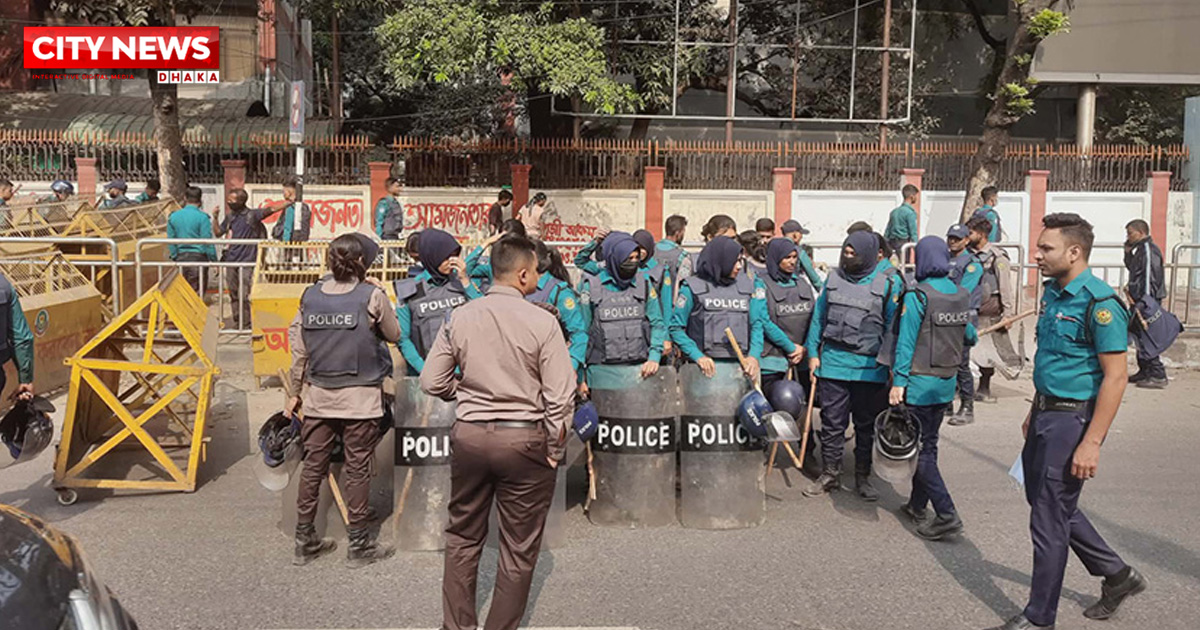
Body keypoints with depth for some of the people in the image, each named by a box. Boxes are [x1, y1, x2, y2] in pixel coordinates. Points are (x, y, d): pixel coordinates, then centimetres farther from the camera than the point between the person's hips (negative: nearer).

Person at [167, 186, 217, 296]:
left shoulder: (173, 217, 6)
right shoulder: (202, 217, -9)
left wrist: (175, 258, 18)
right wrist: (214, 259, -3)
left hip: (181, 258, 5)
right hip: (198, 257, -5)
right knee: (197, 293, -2)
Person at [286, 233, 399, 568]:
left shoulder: (310, 295, 4)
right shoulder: (372, 296, -7)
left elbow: (298, 347, 7)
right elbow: (394, 335, 6)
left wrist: (296, 391, 16)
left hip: (317, 395, 4)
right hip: (360, 398, -4)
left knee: (313, 467, 11)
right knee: (358, 470, 4)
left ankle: (305, 542, 22)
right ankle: (359, 545, 14)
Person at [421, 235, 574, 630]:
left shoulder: (459, 318, -2)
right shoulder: (542, 322, -11)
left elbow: (432, 382, 3)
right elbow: (560, 398, -12)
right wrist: (554, 450, -1)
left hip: (469, 435, 4)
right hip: (524, 439, -3)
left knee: (463, 537, 18)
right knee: (519, 548, 11)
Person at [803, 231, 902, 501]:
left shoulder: (888, 284, -2)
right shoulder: (833, 278, 6)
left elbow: (893, 326, 1)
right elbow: (819, 317, 12)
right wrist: (813, 352, 7)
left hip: (869, 367, -2)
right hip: (833, 361, 2)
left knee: (866, 425, 10)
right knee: (832, 423, 8)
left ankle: (863, 477, 23)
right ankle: (830, 474, 20)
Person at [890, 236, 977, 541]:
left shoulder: (917, 296, -16)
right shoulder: (962, 296, 4)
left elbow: (906, 343, -17)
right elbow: (968, 335, 16)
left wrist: (898, 381, -14)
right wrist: (971, 335, 39)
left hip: (920, 385, -7)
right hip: (947, 384, 7)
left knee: (921, 450, -1)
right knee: (928, 445, 17)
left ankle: (947, 514, -6)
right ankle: (917, 504, 29)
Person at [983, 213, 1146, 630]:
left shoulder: (1099, 302, -20)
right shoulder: (1054, 292, 8)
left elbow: (1116, 377, -21)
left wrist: (1091, 443, -23)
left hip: (1073, 419, -9)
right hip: (1047, 415, 9)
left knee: (1049, 521, 1)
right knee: (1051, 503, 20)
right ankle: (1117, 575, 39)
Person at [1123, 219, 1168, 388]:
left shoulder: (1149, 250, -15)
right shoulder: (1140, 249, 15)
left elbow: (1150, 277, -20)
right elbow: (1131, 268, 27)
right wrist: (1128, 252, 11)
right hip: (1139, 300, 10)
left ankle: (1158, 375, -7)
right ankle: (1145, 371, 24)